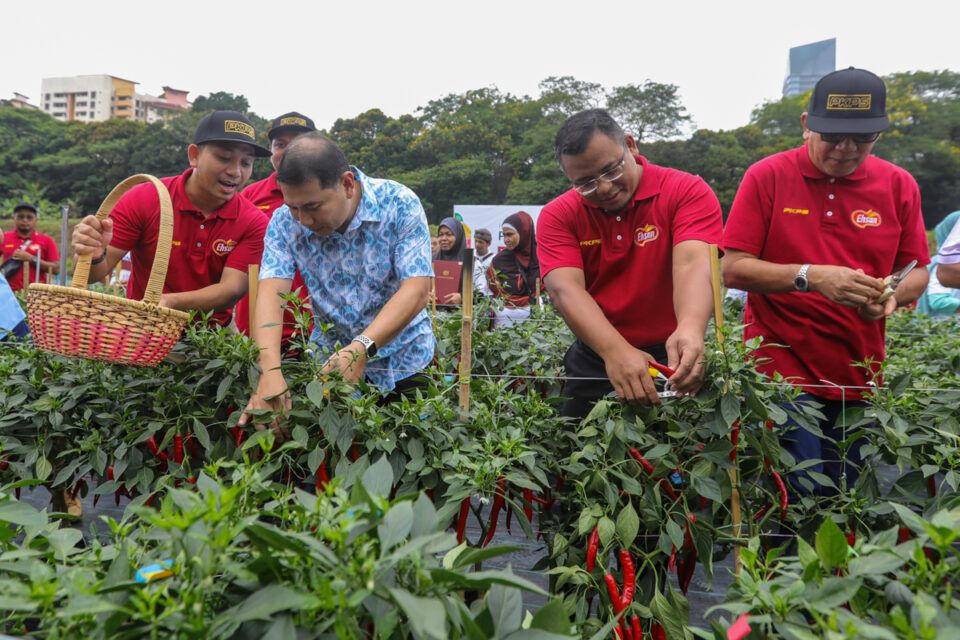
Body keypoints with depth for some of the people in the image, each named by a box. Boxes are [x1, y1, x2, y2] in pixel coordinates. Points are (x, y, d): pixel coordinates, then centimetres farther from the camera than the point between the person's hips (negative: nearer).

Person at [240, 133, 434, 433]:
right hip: (329, 363, 2)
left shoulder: (400, 205, -18)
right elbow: (271, 293, -24)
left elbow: (416, 290, -25)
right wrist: (270, 371, -41)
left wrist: (361, 348, -39)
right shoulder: (285, 222, -11)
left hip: (403, 361, -1)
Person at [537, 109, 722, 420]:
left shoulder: (688, 191, -11)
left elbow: (694, 265, -28)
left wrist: (690, 330, -49)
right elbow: (565, 289, -22)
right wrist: (616, 351, -39)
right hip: (595, 359, 2)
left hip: (675, 359, -2)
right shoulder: (557, 216, -6)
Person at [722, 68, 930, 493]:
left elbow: (916, 272, 11)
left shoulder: (898, 185, 4)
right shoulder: (767, 177, -4)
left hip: (861, 376, 4)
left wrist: (892, 295, -12)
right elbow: (733, 269, -8)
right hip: (782, 371, -3)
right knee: (800, 496, -5)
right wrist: (810, 276, -22)